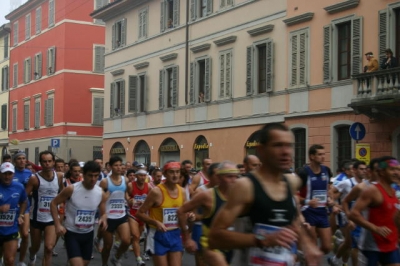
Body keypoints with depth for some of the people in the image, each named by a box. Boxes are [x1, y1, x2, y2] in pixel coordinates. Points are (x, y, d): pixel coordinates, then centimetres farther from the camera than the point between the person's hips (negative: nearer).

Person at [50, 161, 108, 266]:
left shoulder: (101, 194, -7)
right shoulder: (71, 189, -18)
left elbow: (103, 213, 5)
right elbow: (54, 203, -8)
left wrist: (103, 219, -20)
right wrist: (58, 224, -16)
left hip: (88, 233, 5)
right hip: (71, 233, -5)